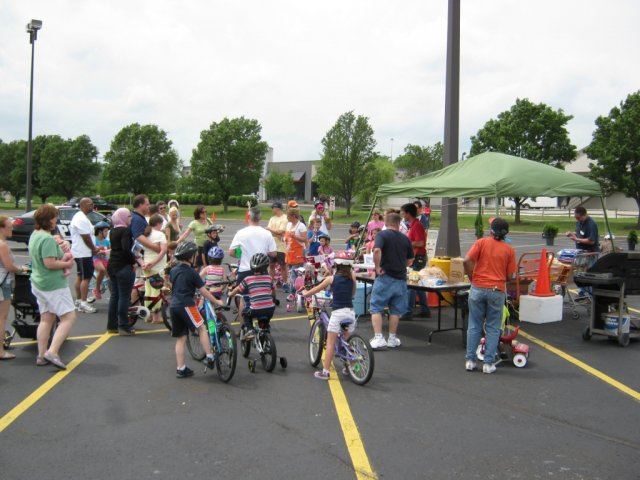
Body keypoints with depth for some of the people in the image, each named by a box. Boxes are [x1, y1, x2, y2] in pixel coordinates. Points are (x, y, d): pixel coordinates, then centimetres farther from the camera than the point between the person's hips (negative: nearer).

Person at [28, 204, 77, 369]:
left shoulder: (34, 235, 10)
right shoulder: (48, 239, -21)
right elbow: (50, 263, -27)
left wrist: (62, 256, 5)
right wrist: (67, 264, -12)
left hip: (38, 283, 10)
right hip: (53, 285, -10)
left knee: (46, 319, 14)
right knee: (69, 317, -5)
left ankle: (41, 356, 17)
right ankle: (52, 352, -14)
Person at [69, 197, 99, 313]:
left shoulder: (78, 216, 16)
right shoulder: (82, 219, -19)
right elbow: (86, 237, -21)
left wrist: (93, 248, 15)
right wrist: (94, 249, -8)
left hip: (79, 252, 11)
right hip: (84, 253, -11)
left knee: (80, 276, 15)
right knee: (86, 277, -9)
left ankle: (78, 301, 22)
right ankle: (83, 304, -8)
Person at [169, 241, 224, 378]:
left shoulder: (173, 270, 14)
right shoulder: (191, 272, -6)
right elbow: (203, 292, -3)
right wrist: (217, 302, 8)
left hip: (174, 305, 7)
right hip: (186, 305, -7)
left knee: (180, 338, 10)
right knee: (202, 328, 7)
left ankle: (180, 369, 11)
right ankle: (209, 358, 2)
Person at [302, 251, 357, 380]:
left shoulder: (331, 278, -2)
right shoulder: (352, 276, 3)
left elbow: (315, 290, 9)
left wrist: (305, 293, 26)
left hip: (337, 312, -3)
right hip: (350, 312, 4)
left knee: (330, 343, 0)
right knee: (347, 341, 19)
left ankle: (325, 372, 0)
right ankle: (348, 367, 26)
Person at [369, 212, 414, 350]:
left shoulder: (382, 235, -5)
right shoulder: (405, 238, 8)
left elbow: (377, 250, -24)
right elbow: (410, 261, 13)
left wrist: (377, 267, -14)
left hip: (385, 278, -4)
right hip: (400, 278, 4)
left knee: (376, 308, 4)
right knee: (395, 310, 13)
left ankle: (378, 338, -4)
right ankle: (392, 339, 18)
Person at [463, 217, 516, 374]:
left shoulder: (481, 242, -1)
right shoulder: (509, 249, 3)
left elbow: (467, 261, -11)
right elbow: (510, 276, 2)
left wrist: (472, 277, 3)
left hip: (478, 288, 0)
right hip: (497, 291, 0)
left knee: (474, 326, 10)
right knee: (492, 328, 9)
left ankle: (470, 360, 12)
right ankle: (489, 363, 9)